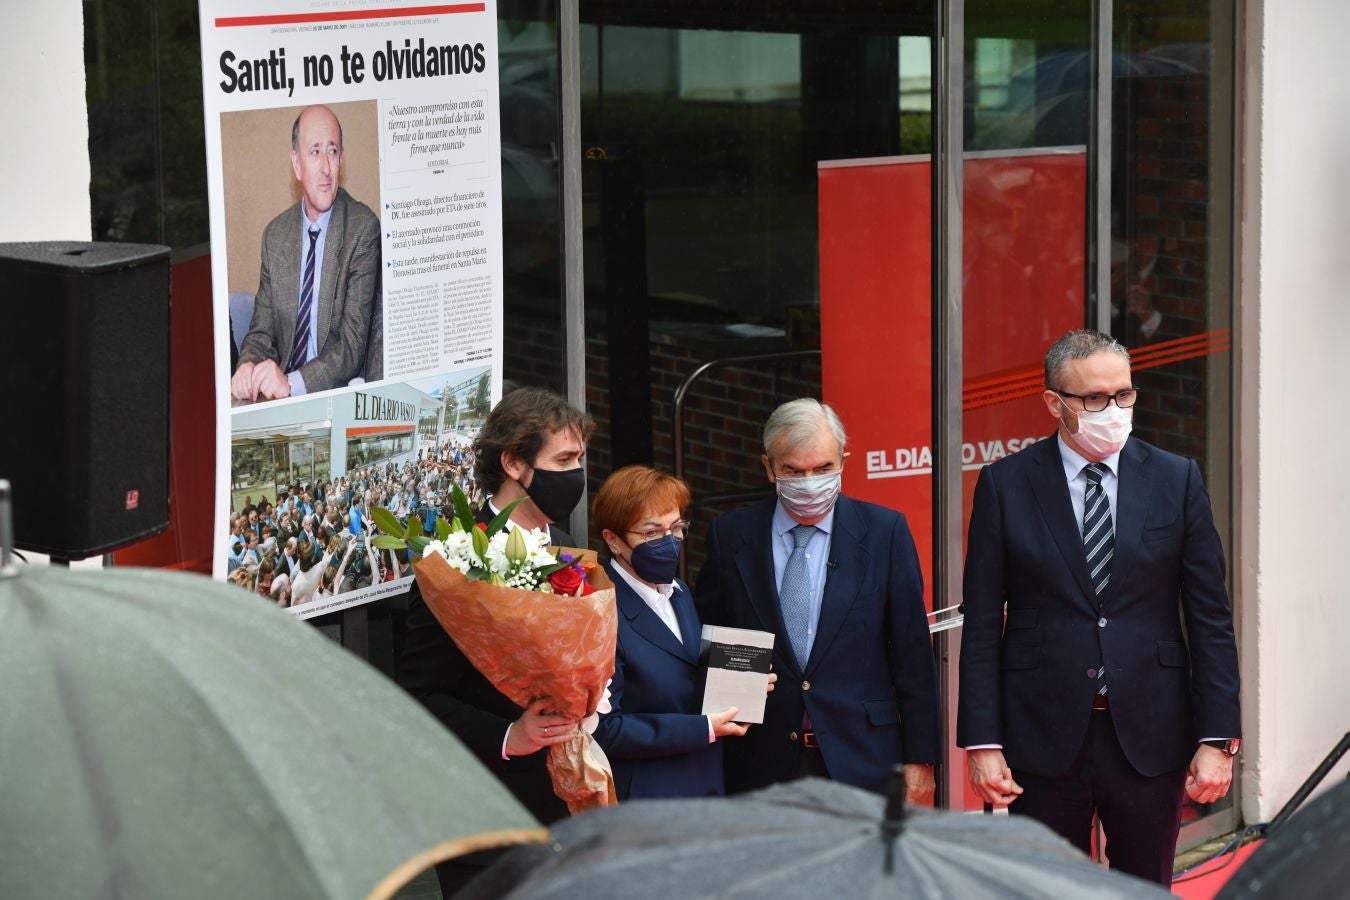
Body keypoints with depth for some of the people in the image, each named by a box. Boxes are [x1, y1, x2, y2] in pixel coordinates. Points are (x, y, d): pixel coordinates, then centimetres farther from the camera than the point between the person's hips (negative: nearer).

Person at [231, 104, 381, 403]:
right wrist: (248, 366, -11)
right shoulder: (275, 235, 10)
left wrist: (292, 383, -26)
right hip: (282, 398, 4)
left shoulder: (363, 229, -6)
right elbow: (262, 331, 12)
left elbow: (353, 345, -11)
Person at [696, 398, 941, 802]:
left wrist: (919, 758, 0)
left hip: (860, 763, -1)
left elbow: (912, 653, 2)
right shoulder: (731, 536, 4)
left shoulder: (884, 531, 1)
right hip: (761, 764, 1)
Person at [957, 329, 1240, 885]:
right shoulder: (1004, 486, 0)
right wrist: (981, 743, -6)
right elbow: (982, 626, 0)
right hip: (1043, 736, -1)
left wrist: (1217, 739, -3)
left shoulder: (1176, 480, 3)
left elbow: (1211, 620, 3)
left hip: (1149, 737, 1)